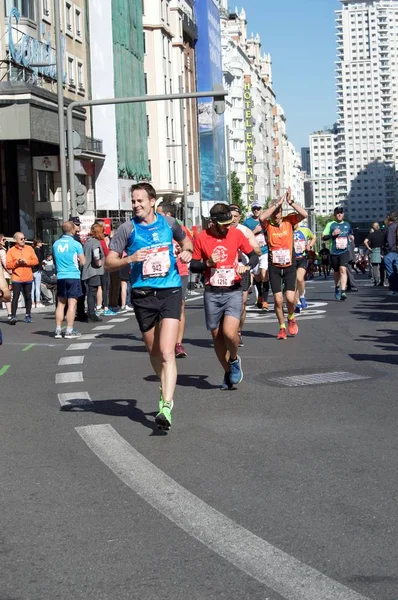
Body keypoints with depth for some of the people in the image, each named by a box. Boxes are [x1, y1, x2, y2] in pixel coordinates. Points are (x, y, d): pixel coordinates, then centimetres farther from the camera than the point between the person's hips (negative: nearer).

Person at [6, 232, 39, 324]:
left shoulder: (29, 249, 8)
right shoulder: (11, 251, -1)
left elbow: (35, 261, 2)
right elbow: (8, 265, -7)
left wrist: (26, 262, -13)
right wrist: (17, 262, -22)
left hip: (28, 278, 3)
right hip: (16, 278, -3)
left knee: (28, 297, 9)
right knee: (15, 297, -10)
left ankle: (28, 315, 20)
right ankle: (13, 316, -12)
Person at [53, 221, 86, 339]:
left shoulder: (56, 244, 5)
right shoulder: (76, 244, -8)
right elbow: (83, 262, -4)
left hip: (60, 276, 4)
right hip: (73, 276, -4)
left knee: (60, 303, 11)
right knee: (72, 304, -2)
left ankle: (58, 330, 11)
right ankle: (69, 331, -3)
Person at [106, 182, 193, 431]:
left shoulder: (168, 223, 5)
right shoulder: (127, 229, -1)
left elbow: (185, 241, 26)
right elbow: (109, 263, -1)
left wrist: (187, 252, 5)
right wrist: (130, 259, -18)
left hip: (170, 291, -1)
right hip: (143, 295, 1)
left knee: (167, 352, -15)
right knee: (154, 352, 13)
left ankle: (166, 407, -20)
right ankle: (166, 389, 39)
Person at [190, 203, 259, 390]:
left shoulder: (236, 234, -1)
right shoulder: (201, 238, -2)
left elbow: (254, 256, 8)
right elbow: (193, 266, 6)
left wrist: (246, 266, -12)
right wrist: (208, 263, -14)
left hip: (233, 292, -1)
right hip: (212, 294, 1)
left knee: (229, 332, -19)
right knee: (217, 336, 6)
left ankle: (234, 359, 11)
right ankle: (228, 373, 25)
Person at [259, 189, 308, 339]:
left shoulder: (289, 221, -1)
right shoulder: (268, 225, -4)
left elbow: (304, 214, -15)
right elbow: (261, 217, -27)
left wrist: (290, 202, -20)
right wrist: (277, 203, -22)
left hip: (289, 266, 0)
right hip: (274, 267, 0)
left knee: (290, 298, -10)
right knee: (278, 299, 0)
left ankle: (291, 318, 22)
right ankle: (282, 327, 18)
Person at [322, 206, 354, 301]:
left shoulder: (347, 225, 13)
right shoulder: (330, 224, 2)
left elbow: (351, 234, 32)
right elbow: (323, 237, -2)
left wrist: (351, 236, 10)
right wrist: (332, 234, -16)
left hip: (345, 251, 0)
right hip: (334, 252, 0)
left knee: (343, 269, -18)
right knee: (336, 272, 14)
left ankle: (343, 291, -24)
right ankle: (337, 287, 41)